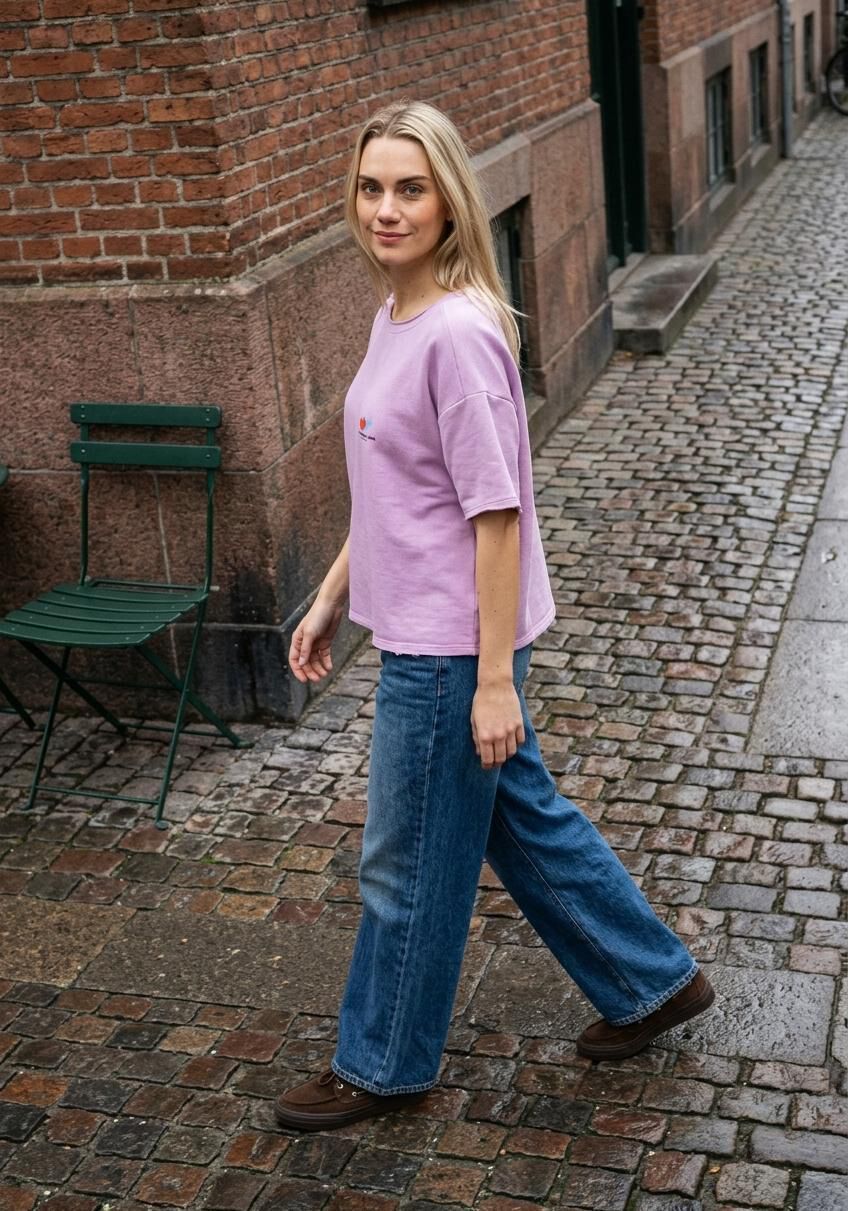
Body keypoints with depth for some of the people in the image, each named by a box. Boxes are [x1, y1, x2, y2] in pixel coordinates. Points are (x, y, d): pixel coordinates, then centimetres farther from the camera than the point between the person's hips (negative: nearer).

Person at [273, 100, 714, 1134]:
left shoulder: (460, 332, -22)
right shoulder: (394, 315, 7)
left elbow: (498, 514, -22)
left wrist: (494, 679, -20)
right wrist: (330, 597, 18)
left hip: (451, 648, -9)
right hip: (417, 631, 9)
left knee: (408, 863, 8)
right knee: (523, 818, 21)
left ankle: (384, 1065, 30)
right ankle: (652, 981, 39)